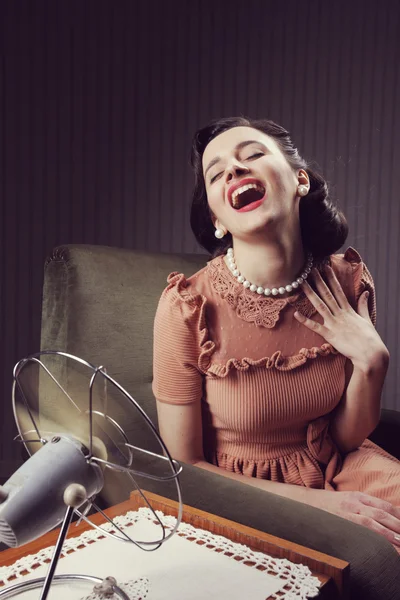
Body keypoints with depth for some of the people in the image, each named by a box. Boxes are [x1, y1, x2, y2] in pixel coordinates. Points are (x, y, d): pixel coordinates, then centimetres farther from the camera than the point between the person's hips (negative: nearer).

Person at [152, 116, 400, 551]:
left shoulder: (348, 282, -10)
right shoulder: (188, 307, -22)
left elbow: (347, 438, 0)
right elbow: (184, 466, -12)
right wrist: (316, 501, -17)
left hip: (334, 465, 5)